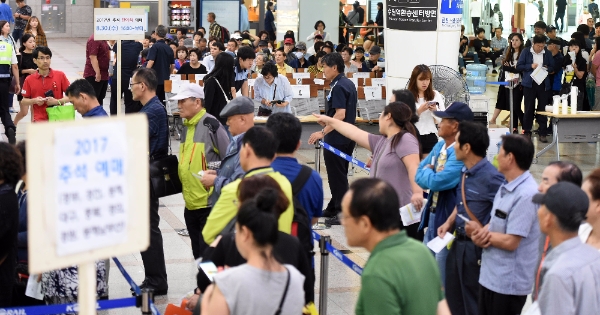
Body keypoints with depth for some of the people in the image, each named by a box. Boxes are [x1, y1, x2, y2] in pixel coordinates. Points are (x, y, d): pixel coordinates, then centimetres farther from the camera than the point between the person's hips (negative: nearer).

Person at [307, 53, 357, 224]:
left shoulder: (338, 87, -19)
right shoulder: (349, 84, 11)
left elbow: (340, 114, -27)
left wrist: (323, 132, -30)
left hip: (336, 139, -10)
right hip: (347, 137, 10)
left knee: (337, 176, -3)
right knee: (339, 175, 17)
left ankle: (343, 212, 1)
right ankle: (334, 208, 27)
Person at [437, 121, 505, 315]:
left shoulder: (491, 177, -22)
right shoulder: (465, 172, 5)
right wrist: (449, 223, 6)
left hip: (476, 248, -8)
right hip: (458, 244, 9)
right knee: (453, 299, 19)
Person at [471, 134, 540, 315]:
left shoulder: (526, 195, -24)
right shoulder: (506, 187, 8)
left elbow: (510, 242, -24)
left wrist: (482, 233, -9)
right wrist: (481, 235, -8)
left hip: (509, 282, -9)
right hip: (491, 275, 9)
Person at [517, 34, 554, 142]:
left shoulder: (547, 53, 5)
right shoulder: (526, 52, 0)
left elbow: (552, 67, 12)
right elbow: (519, 66, 0)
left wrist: (547, 68, -10)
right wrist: (530, 66, -14)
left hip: (543, 84, 1)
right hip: (529, 84, -1)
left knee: (543, 108, 2)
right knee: (529, 108, 4)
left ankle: (542, 133, 8)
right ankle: (527, 132, 15)